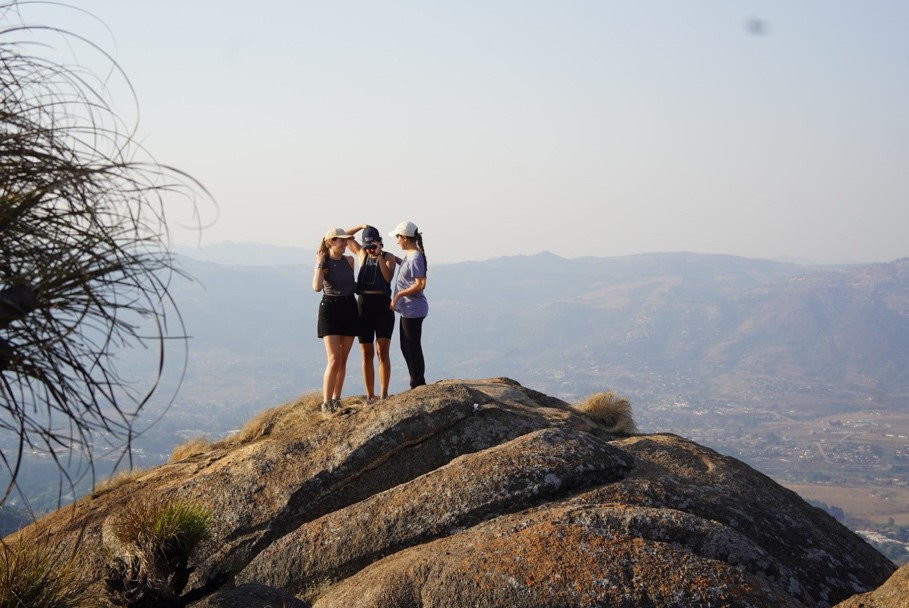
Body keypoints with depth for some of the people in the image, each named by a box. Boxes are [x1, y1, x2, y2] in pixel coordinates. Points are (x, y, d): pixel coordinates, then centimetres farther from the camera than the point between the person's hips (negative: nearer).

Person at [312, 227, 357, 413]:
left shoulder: (349, 260, 5)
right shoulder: (323, 263, -8)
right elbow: (317, 287, -26)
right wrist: (319, 264, -20)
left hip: (349, 308, 5)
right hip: (330, 309, -5)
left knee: (343, 360, 7)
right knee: (333, 359, -11)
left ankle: (336, 399, 15)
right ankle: (326, 403, -8)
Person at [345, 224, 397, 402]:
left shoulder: (388, 257, 1)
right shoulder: (361, 254, 11)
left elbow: (388, 277, -15)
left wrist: (379, 256, -16)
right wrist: (360, 227, 2)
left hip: (383, 306, -3)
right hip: (364, 306, 3)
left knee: (383, 352, -5)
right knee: (367, 354, 4)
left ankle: (383, 395, -3)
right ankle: (370, 396, 8)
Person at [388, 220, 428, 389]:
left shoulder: (415, 258, -18)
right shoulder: (409, 255, 11)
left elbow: (420, 285, -23)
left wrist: (399, 295, -19)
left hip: (413, 310, -11)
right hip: (407, 310, 11)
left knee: (412, 348, -4)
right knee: (406, 348, 16)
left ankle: (418, 386, 4)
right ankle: (417, 385, 24)